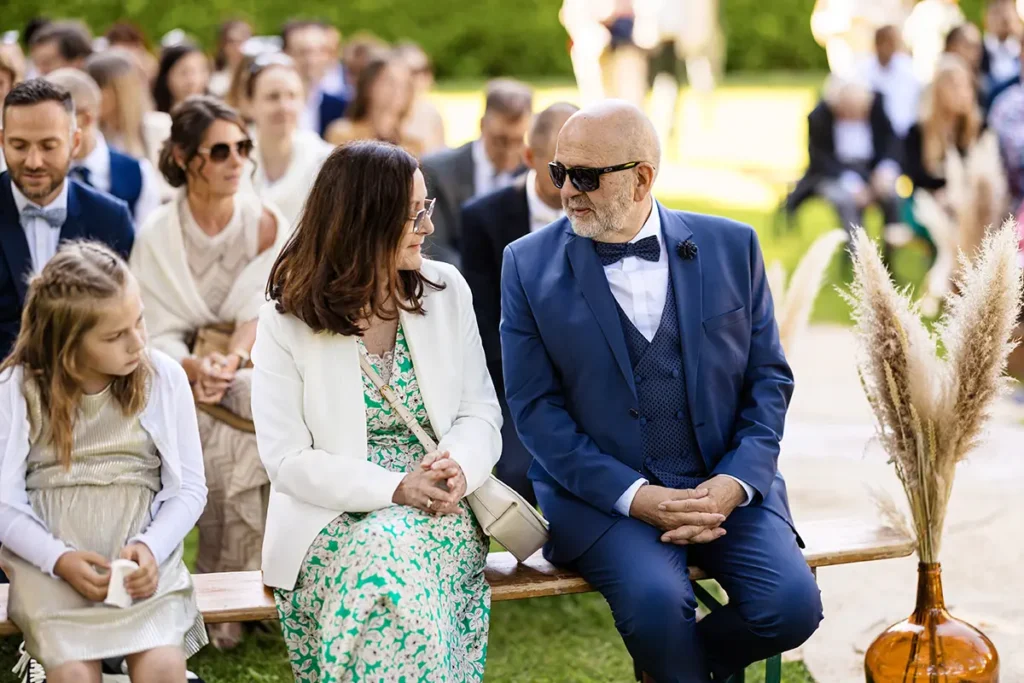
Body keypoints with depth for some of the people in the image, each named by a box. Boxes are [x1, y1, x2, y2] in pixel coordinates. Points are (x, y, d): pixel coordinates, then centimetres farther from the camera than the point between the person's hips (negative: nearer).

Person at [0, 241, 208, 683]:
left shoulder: (164, 378, 2)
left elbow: (190, 486, 5)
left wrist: (150, 547, -14)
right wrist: (59, 559, -16)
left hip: (143, 557, 1)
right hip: (51, 558, -1)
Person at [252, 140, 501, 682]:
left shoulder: (446, 291, 7)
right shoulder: (287, 321, -3)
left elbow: (481, 411, 7)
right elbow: (287, 459, -8)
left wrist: (458, 464, -17)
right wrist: (395, 488, -20)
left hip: (439, 513, 2)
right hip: (336, 519, -2)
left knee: (407, 558, -33)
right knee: (390, 562, -35)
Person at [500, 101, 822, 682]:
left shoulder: (731, 247, 4)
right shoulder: (530, 265, 0)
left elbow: (769, 378, 7)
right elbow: (536, 408, -3)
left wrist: (734, 482, -11)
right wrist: (635, 497, -15)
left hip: (725, 484, 2)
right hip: (604, 492, -2)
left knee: (792, 606, -21)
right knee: (657, 600, -31)